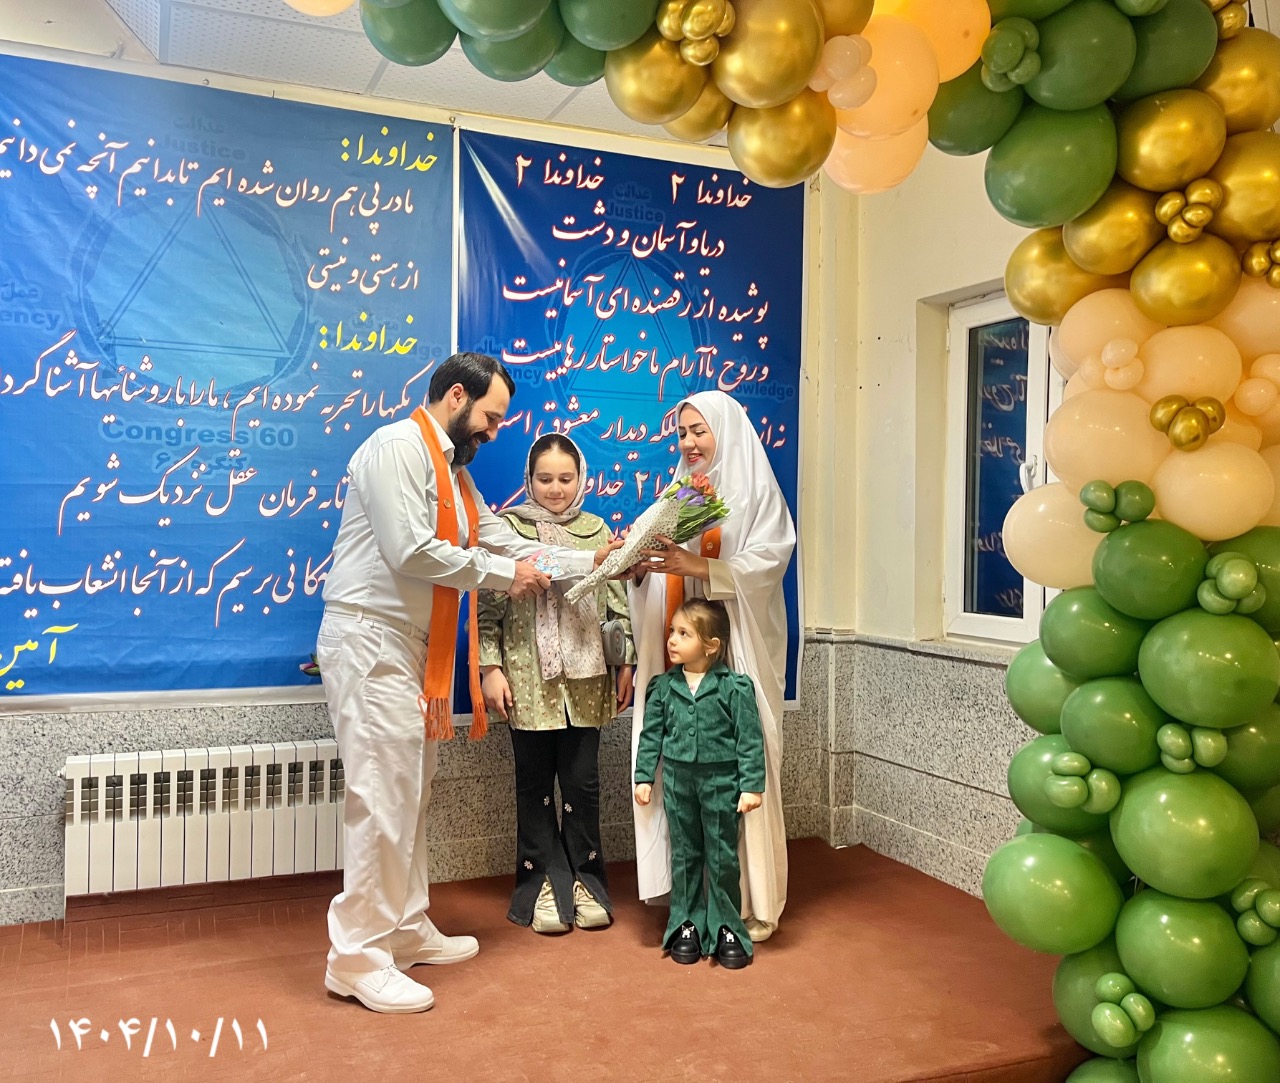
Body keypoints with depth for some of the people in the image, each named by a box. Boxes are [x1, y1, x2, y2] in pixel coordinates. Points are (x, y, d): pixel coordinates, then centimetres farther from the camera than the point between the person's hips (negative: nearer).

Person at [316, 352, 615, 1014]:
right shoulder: (397, 447, -11)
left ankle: (406, 931, 25)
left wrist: (593, 561, 11)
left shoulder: (454, 470, 20)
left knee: (411, 794, 14)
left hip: (412, 648, 10)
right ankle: (357, 958, 2)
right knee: (383, 798, -8)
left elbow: (508, 545, 17)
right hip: (370, 642, -10)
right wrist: (504, 574, -11)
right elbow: (410, 551, -21)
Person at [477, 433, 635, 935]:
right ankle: (543, 882, 21)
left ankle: (582, 880, 23)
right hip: (529, 681, -2)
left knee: (583, 782, 7)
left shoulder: (597, 531, 9)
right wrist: (491, 668, -8)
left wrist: (627, 663, 7)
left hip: (586, 680, 2)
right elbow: (486, 606, -2)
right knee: (535, 783, 8)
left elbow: (618, 602, 10)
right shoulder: (507, 528, 0)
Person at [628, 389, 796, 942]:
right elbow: (665, 570, 12)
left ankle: (747, 901, 8)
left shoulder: (757, 493, 1)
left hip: (735, 653, -5)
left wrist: (695, 566, -24)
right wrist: (639, 563, -10)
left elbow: (764, 564, -13)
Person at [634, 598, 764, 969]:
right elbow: (651, 736, 6)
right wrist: (643, 778, 4)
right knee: (684, 856, 13)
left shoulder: (735, 687, -10)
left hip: (721, 782, -3)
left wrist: (752, 785, -11)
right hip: (678, 781, 3)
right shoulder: (662, 687, 0)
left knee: (723, 858, 7)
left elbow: (750, 740, -9)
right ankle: (686, 924, 25)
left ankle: (726, 927, 21)